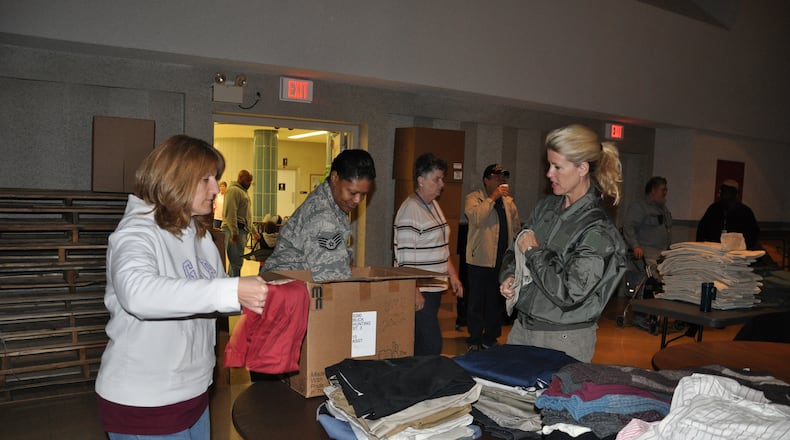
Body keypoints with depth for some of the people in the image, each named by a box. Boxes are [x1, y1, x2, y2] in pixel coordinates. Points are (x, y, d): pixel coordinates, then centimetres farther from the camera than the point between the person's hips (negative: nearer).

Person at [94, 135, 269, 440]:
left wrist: (258, 297, -4)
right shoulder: (137, 231, -17)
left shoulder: (199, 232, 7)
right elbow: (137, 293, -37)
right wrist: (233, 292, -44)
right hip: (143, 402, -7)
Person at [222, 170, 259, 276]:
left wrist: (253, 231, 28)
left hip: (242, 230, 10)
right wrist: (234, 232, -23)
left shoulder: (242, 191, 25)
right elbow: (230, 213, -18)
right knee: (236, 262, -12)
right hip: (235, 231, -10)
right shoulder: (234, 190, -8)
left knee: (236, 262, 12)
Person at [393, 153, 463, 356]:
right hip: (419, 291, -9)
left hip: (435, 287, 9)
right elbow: (405, 258, -18)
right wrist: (414, 293, -20)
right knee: (431, 345, -11)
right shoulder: (410, 210, -15)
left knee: (426, 342, 11)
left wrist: (452, 275, 20)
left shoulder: (434, 205, 14)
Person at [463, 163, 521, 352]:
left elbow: (516, 226, 22)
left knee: (497, 303, 13)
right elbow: (476, 218, -24)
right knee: (477, 303, 3)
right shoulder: (473, 198, -5)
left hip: (503, 261, 6)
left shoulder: (508, 201, 15)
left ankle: (490, 339, 26)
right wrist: (493, 198, -20)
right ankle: (475, 341, 14)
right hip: (481, 260, -6)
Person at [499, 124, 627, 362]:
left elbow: (569, 293, -24)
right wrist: (508, 276, -4)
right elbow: (514, 250, 16)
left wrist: (533, 251, -14)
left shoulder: (598, 231, -17)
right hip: (522, 327, 7)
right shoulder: (546, 206, 4)